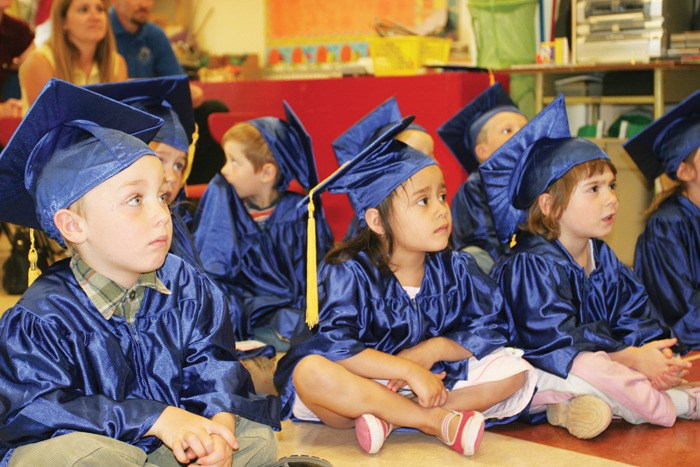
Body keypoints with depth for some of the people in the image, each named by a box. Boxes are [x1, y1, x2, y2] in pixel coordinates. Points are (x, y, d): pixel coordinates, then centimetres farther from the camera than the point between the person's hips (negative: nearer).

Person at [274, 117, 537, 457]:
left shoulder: (455, 269, 0)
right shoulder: (349, 273, -12)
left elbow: (489, 331, 1)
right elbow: (335, 346, -24)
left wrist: (433, 349, -15)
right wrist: (409, 371, -29)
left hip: (432, 381, 4)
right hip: (365, 383, -3)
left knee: (513, 370, -14)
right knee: (310, 371, -34)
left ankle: (391, 417, -22)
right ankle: (438, 420, -25)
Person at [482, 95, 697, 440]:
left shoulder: (601, 256, 9)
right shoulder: (530, 264, -17)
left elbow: (634, 314, 4)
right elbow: (555, 337, -25)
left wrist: (656, 350, -18)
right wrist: (631, 357, -28)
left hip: (595, 361, 8)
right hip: (539, 373, -8)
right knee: (593, 366, -34)